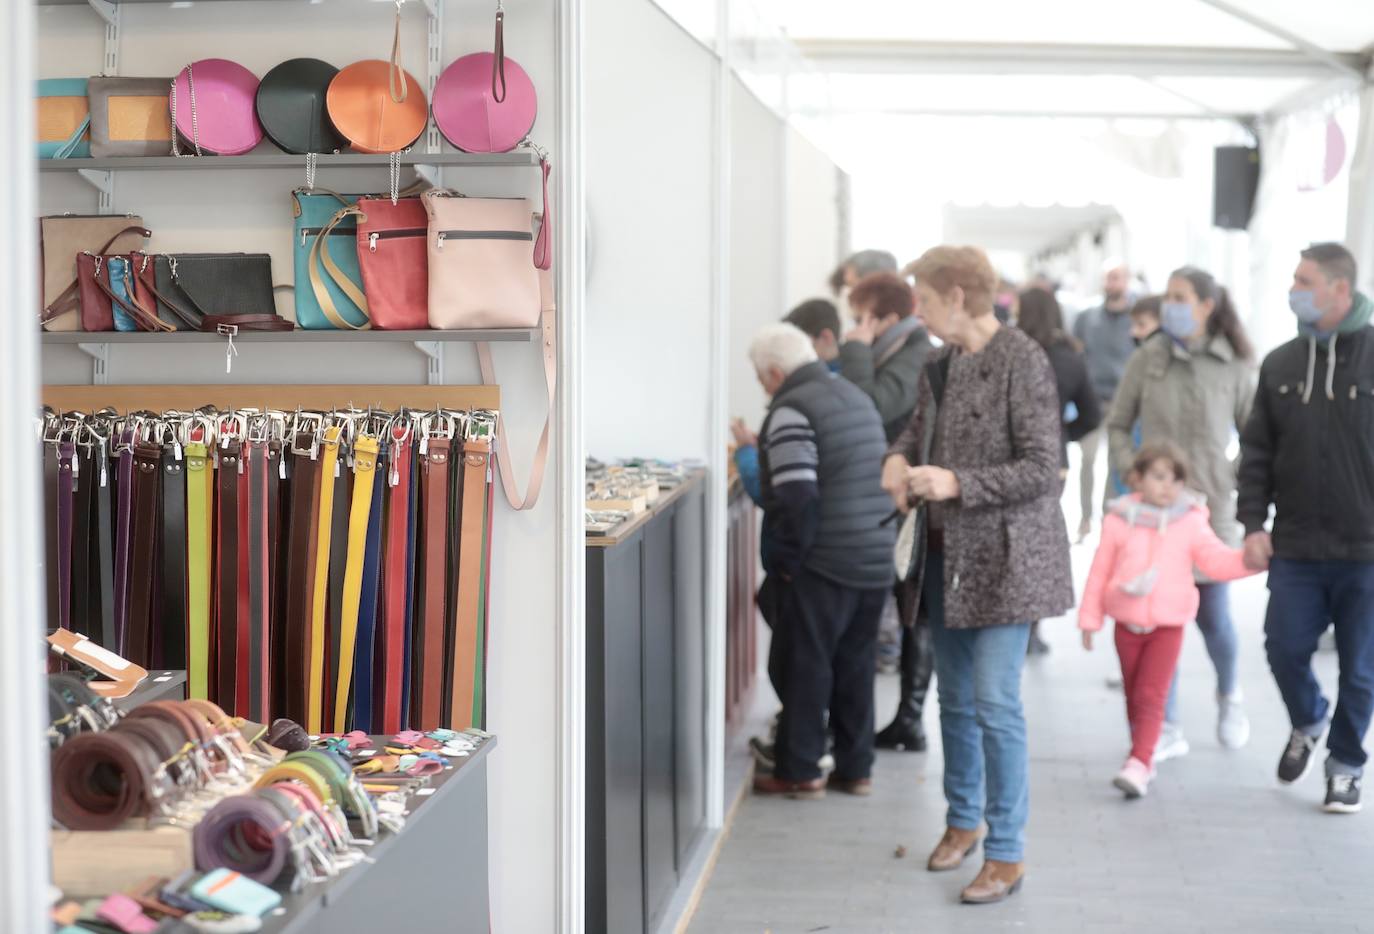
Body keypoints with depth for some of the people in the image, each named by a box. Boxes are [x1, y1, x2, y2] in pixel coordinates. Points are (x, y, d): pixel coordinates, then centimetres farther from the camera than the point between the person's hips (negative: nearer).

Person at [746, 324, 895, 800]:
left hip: (824, 564, -8)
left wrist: (786, 559, -10)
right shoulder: (858, 398, 15)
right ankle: (855, 768, 20)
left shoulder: (791, 410, -12)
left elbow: (795, 497, -20)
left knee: (801, 666, 3)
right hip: (875, 561, 8)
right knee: (855, 668, 14)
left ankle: (799, 771, 8)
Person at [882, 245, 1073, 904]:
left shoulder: (1022, 362, -15)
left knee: (995, 704, -9)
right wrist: (898, 457, -1)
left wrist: (957, 483, -24)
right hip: (945, 554, 8)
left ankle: (1007, 855, 1)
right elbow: (919, 425, 22)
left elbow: (1041, 468, -17)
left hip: (1003, 557, -8)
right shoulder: (941, 363, 9)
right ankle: (963, 821, 33)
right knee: (955, 701, 16)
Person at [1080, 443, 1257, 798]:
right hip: (1127, 623, 2)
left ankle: (1138, 765, -17)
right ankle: (1145, 760, 26)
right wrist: (1089, 619, 6)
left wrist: (1250, 559, -27)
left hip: (1168, 625, -2)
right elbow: (1099, 573, 4)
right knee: (1134, 696, 12)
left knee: (1151, 697, -11)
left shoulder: (1190, 523, -2)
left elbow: (1217, 560, -8)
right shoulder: (1119, 520, -1)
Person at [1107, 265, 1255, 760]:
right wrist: (1131, 472, -4)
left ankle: (1229, 695, 36)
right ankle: (1167, 727, 13)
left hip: (1210, 510, -1)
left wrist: (1236, 480, -5)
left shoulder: (1234, 367, -3)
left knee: (1212, 615, 5)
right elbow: (1117, 425, 8)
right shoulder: (1147, 359, -1)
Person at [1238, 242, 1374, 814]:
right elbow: (1257, 451, 9)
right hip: (1296, 550, 3)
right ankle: (1308, 724, 34)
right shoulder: (1281, 365, 5)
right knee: (1285, 649, 4)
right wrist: (1253, 523, 1)